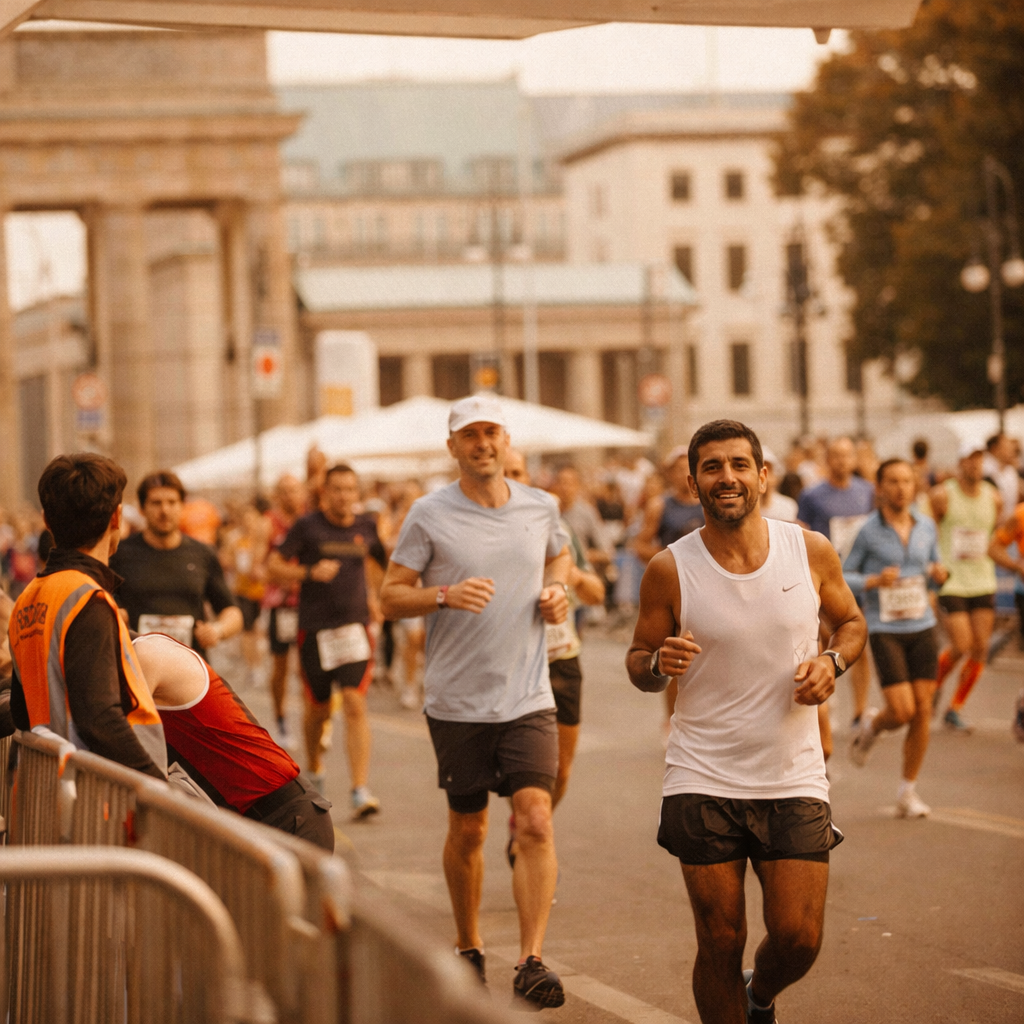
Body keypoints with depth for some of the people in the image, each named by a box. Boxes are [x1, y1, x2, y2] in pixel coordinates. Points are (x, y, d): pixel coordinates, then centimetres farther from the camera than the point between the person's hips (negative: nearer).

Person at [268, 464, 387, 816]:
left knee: (355, 704, -13)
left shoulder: (366, 527, 7)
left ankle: (360, 790, -18)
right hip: (315, 627, -1)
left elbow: (378, 563, 27)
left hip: (354, 625, 1)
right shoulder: (307, 526, -2)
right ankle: (314, 771, 38)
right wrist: (309, 573, -18)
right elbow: (274, 565, -3)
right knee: (318, 708, 11)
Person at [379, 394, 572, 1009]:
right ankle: (468, 949, 31)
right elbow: (391, 597, -2)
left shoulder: (541, 508, 5)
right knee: (467, 830, 11)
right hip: (458, 700, -1)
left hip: (529, 698, 1)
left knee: (536, 819, -14)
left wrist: (558, 590, 4)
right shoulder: (430, 516, -4)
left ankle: (531, 964, -13)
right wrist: (445, 594, -20)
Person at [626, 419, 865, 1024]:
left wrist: (832, 661, -7)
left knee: (799, 940, 0)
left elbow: (851, 622, 15)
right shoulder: (670, 570, -5)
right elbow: (639, 661, 5)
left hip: (794, 780, 1)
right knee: (720, 944, 0)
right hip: (703, 782, -1)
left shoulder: (811, 552, -2)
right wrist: (659, 666, -19)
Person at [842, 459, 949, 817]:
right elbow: (843, 577, -1)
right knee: (902, 711, -12)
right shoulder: (867, 532, -7)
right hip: (885, 630, -4)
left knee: (923, 711, -2)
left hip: (922, 626, 4)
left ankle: (908, 793, 10)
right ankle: (872, 725, 25)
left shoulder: (927, 527, 4)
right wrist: (874, 581, -19)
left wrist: (941, 575, -8)